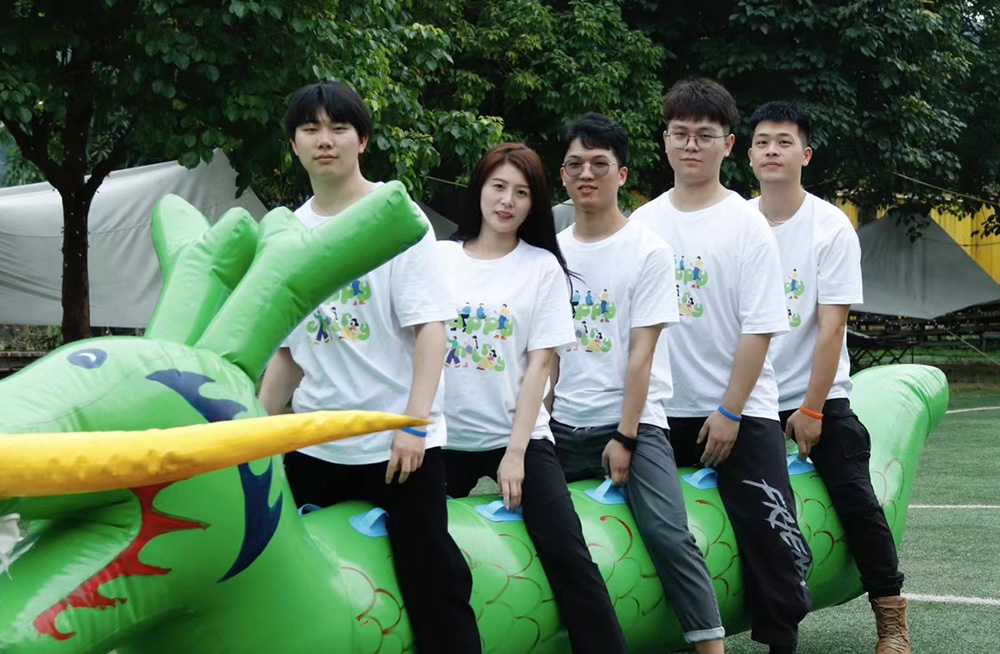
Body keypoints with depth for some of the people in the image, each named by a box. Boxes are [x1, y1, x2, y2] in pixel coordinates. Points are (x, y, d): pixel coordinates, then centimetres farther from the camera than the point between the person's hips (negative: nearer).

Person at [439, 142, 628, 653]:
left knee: (568, 555, -15)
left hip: (520, 438, -2)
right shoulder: (440, 257, 6)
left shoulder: (543, 267, 2)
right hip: (445, 437, 2)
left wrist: (516, 452, -10)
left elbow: (539, 365, -3)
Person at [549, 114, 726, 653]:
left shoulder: (648, 250, -2)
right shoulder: (552, 252, 10)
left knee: (667, 535, -20)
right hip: (564, 426, 5)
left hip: (634, 423, -5)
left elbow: (641, 352, -7)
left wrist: (625, 437, -12)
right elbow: (546, 350, 12)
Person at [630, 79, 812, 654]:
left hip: (741, 411, -4)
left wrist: (729, 412, -12)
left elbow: (759, 329, -8)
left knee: (768, 531, -9)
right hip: (664, 412, 4)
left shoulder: (747, 224, -5)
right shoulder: (643, 223, 5)